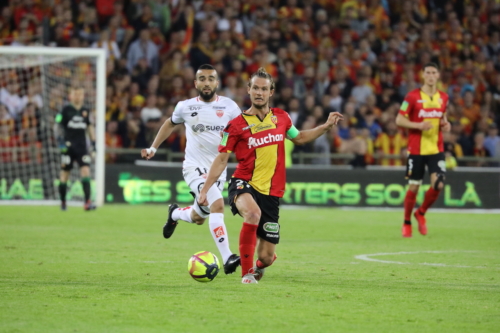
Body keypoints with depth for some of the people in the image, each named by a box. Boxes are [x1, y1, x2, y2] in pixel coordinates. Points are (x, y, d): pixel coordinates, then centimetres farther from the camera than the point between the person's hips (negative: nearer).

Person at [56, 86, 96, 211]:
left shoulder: (85, 111, 10)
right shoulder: (66, 110, -1)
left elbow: (90, 127, 19)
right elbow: (58, 125, -1)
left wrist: (93, 142, 14)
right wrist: (59, 139, -14)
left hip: (82, 147, 3)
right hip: (68, 146, -3)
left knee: (86, 170, -11)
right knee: (64, 173, 4)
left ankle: (87, 202, -17)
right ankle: (62, 202, 18)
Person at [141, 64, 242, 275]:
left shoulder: (229, 106, -1)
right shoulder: (186, 107, 0)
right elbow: (170, 123, 20)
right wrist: (153, 148, 19)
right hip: (195, 167, -3)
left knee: (198, 218, 18)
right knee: (217, 204, -28)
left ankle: (175, 214, 54)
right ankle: (227, 259, -33)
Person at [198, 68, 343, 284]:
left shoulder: (280, 117, 8)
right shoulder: (237, 125, -3)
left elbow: (299, 138, 28)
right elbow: (221, 160, 2)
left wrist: (326, 126, 18)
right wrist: (205, 189, -3)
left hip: (271, 193, 3)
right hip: (244, 185, -3)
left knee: (267, 256, 0)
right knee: (253, 212, -40)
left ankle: (260, 265, 42)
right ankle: (247, 272, -25)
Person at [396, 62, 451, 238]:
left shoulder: (443, 97, 7)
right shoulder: (412, 96, -6)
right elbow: (399, 120, -6)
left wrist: (445, 124, 0)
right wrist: (419, 125, -20)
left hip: (436, 149, 3)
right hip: (416, 149, -3)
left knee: (438, 184, -11)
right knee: (413, 187, 1)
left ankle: (421, 213, 15)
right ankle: (407, 222, 21)